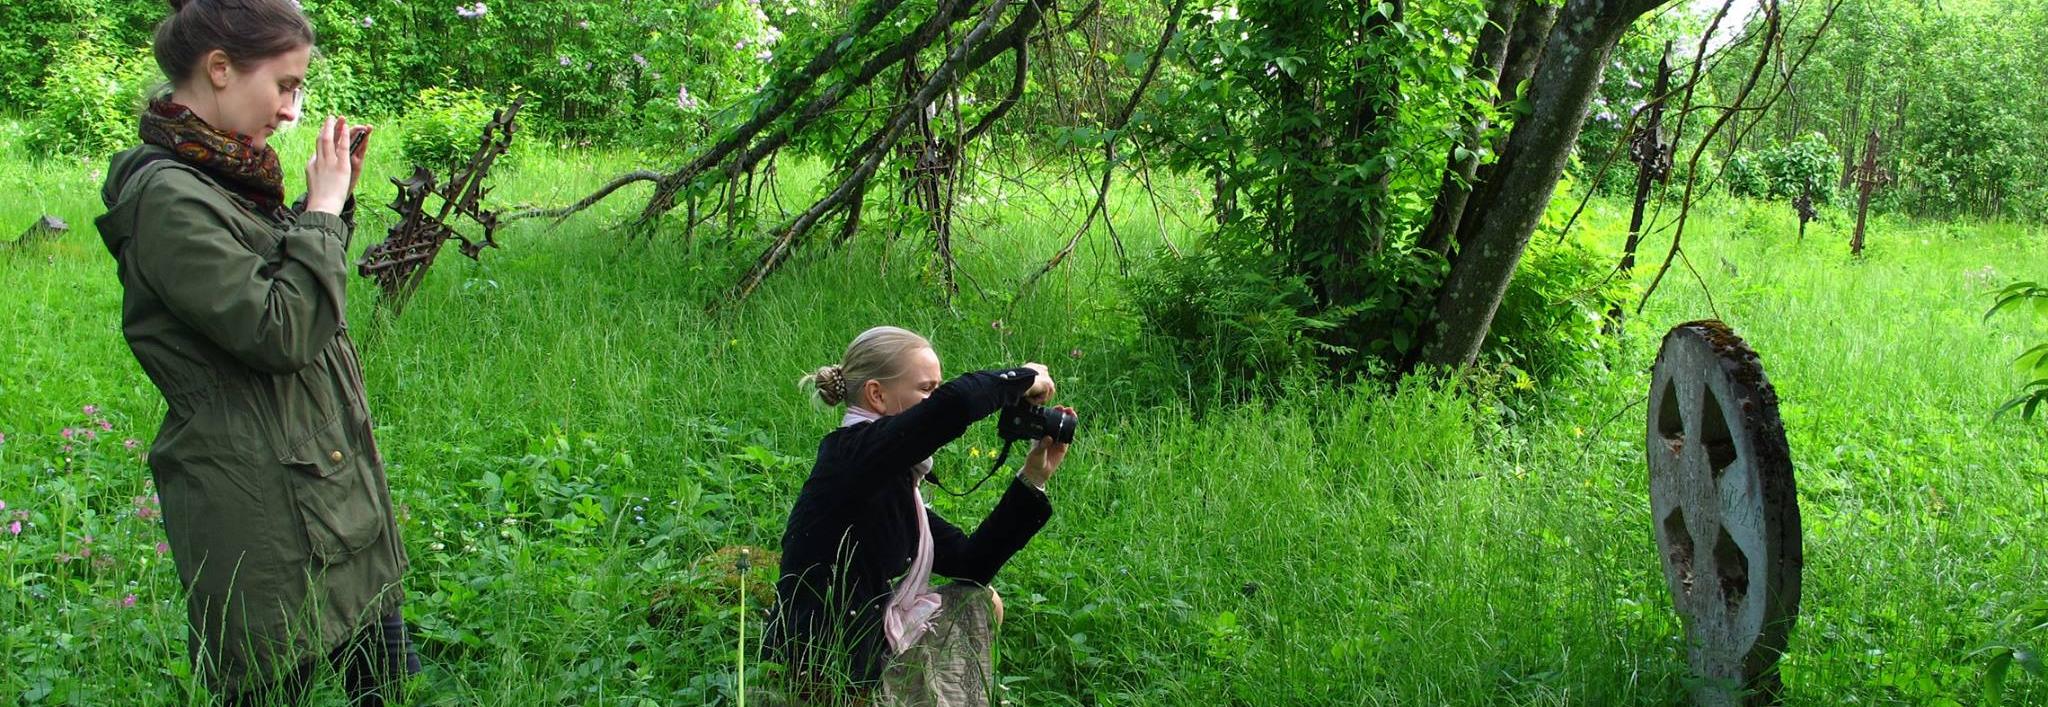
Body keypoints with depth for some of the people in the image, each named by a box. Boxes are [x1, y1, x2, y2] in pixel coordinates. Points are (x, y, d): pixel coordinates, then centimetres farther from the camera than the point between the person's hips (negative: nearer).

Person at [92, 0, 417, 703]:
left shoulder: (229, 181, 12)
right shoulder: (166, 197, -17)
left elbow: (304, 301, 23)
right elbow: (279, 331, -22)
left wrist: (332, 203, 11)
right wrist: (321, 213, -12)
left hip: (335, 488, 9)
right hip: (264, 519, -9)